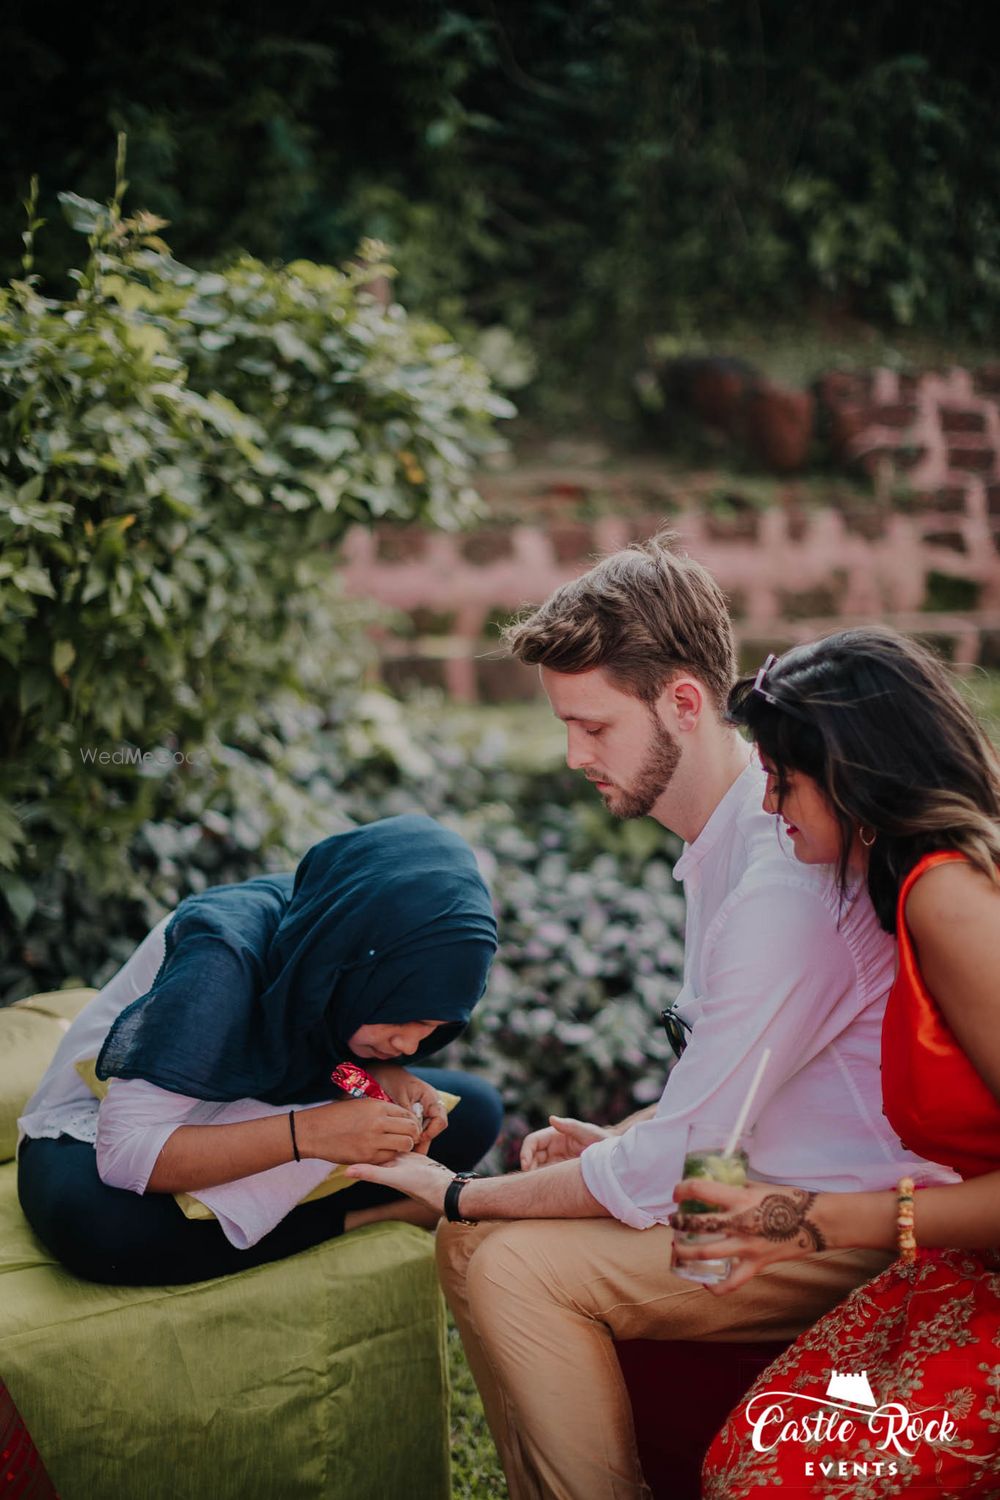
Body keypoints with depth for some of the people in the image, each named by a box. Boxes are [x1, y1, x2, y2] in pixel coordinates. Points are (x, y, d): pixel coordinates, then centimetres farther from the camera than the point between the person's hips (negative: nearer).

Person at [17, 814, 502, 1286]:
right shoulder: (221, 961, -35)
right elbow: (124, 1155, -38)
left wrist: (384, 1077, -21)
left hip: (241, 1122, 5)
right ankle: (352, 1218, -23)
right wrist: (308, 1133, -45)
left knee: (474, 1111, -10)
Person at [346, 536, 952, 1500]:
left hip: (852, 1235, -10)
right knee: (480, 1243, 2)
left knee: (508, 1263, -18)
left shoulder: (784, 877, -26)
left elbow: (655, 1178, -22)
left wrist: (456, 1195, -9)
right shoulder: (728, 837, 7)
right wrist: (619, 1140, 7)